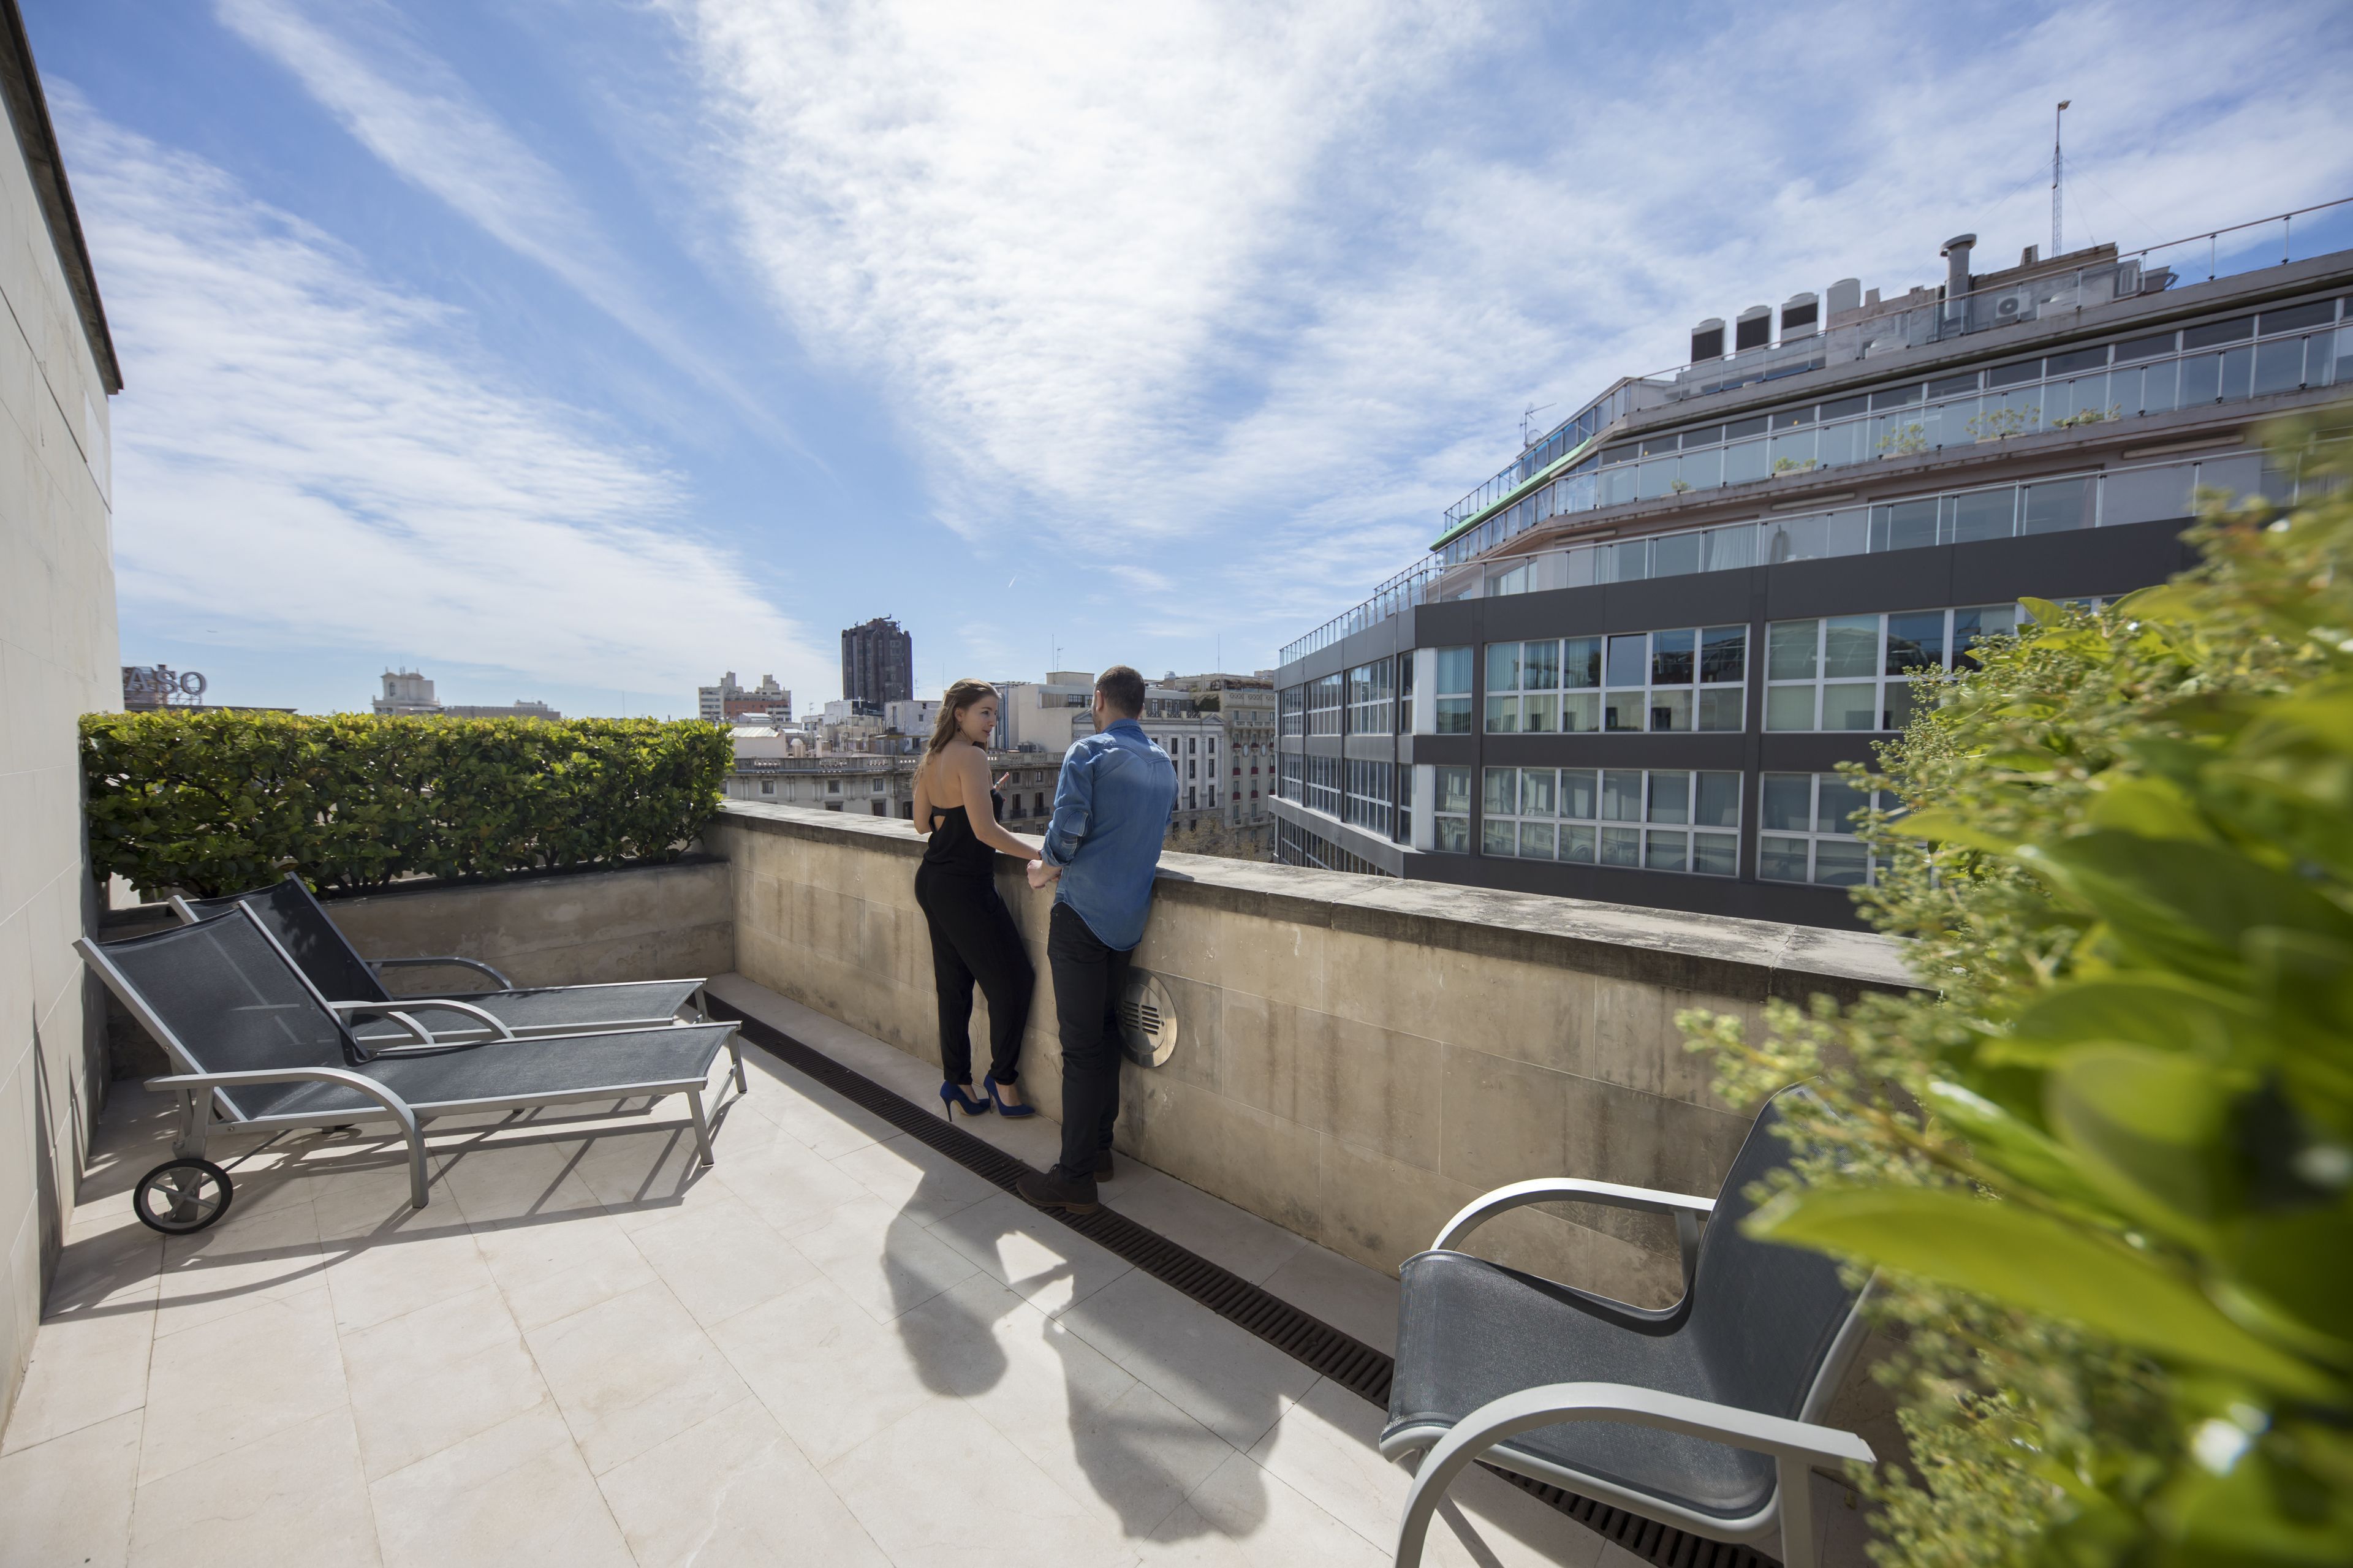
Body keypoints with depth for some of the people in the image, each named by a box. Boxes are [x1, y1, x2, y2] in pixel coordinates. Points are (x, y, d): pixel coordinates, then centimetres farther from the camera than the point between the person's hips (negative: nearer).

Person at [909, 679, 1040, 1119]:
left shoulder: (931, 758, 10)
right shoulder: (971, 756, -17)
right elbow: (985, 830, -23)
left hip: (932, 881, 10)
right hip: (964, 887, -9)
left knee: (953, 984, 16)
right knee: (1012, 979, 4)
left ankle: (956, 1083, 26)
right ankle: (1002, 1079, 17)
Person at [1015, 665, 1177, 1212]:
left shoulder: (1089, 752, -8)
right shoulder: (1165, 765, 13)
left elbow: (1068, 826, -18)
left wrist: (1045, 869, 0)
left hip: (1083, 912, -7)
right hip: (1130, 917, 7)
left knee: (1081, 1044, 0)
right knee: (1106, 1033, 18)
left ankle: (1075, 1177, 10)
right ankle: (1099, 1147, 29)